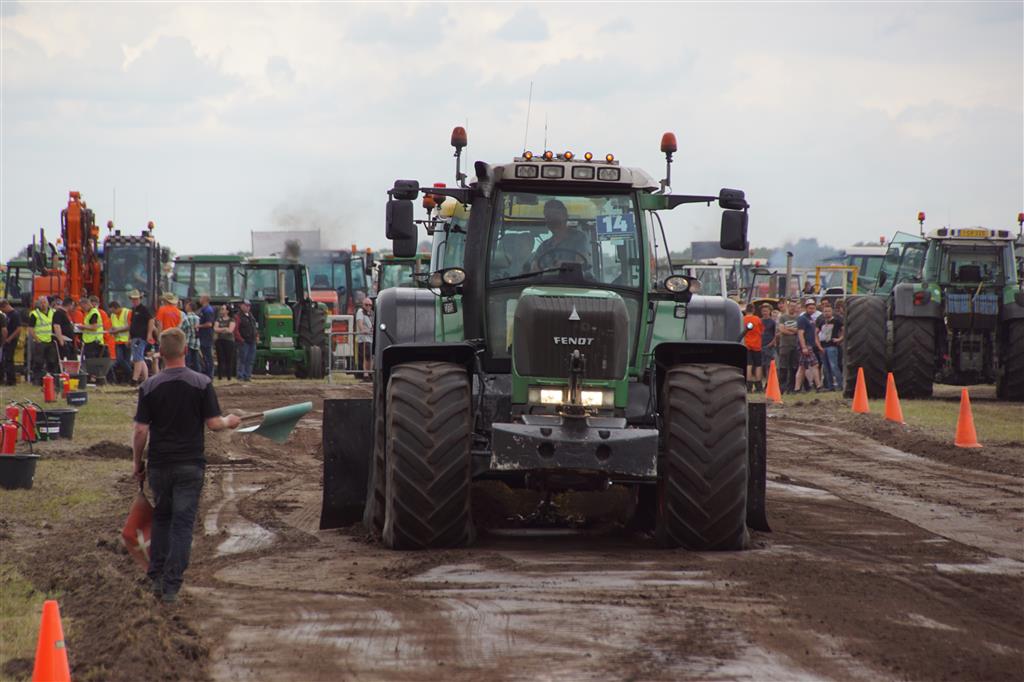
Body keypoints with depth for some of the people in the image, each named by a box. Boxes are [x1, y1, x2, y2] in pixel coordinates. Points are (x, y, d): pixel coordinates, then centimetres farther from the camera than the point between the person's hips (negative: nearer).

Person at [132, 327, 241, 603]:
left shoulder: (149, 387, -4)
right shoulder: (202, 384, -7)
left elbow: (140, 430, -5)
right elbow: (213, 423, -7)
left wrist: (137, 462, 8)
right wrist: (229, 422, 14)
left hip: (159, 464, 2)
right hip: (190, 465, -1)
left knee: (161, 518, 19)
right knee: (182, 523, 1)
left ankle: (156, 578, 18)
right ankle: (171, 586, -4)